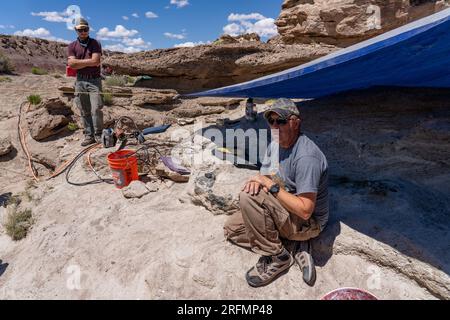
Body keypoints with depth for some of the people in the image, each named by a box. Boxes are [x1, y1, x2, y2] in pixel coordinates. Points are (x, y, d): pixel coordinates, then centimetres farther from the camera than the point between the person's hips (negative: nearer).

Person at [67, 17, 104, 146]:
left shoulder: (95, 44, 3)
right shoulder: (72, 46, 10)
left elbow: (95, 61, -11)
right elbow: (71, 64, -3)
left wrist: (79, 62, -4)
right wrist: (89, 62, -8)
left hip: (94, 80, -3)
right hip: (80, 81, 3)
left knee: (96, 109, -11)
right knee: (84, 111, 3)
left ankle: (98, 135, -1)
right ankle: (89, 135, 9)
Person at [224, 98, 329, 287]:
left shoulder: (306, 156, -28)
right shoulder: (275, 144, 1)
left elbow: (305, 211, -30)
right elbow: (264, 175, 9)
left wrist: (271, 185, -26)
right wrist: (257, 181, -15)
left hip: (308, 223, -9)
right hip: (284, 210, 9)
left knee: (248, 197, -29)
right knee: (231, 229, 6)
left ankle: (277, 257, -11)